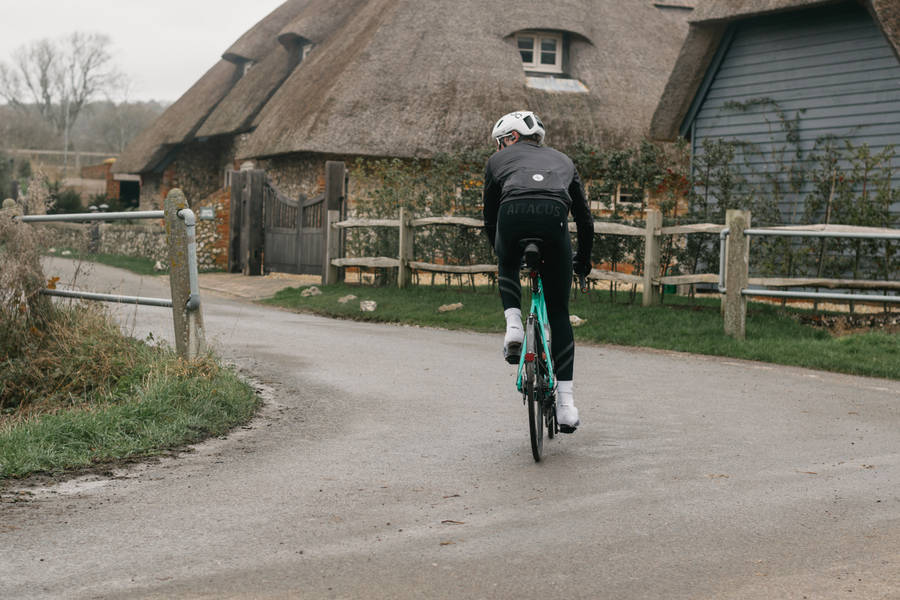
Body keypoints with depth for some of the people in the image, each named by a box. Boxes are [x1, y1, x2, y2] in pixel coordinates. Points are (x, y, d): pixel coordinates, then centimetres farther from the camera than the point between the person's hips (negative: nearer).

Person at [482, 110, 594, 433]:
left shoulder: (498, 160, 31)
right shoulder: (562, 159, 37)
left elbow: (489, 218, 34)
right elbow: (585, 218, 38)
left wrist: (499, 250, 52)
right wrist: (583, 261, 51)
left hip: (513, 213, -1)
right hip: (554, 216, 1)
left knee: (507, 270, 37)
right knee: (559, 313, 14)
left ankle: (513, 325, 10)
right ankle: (566, 402, 7)